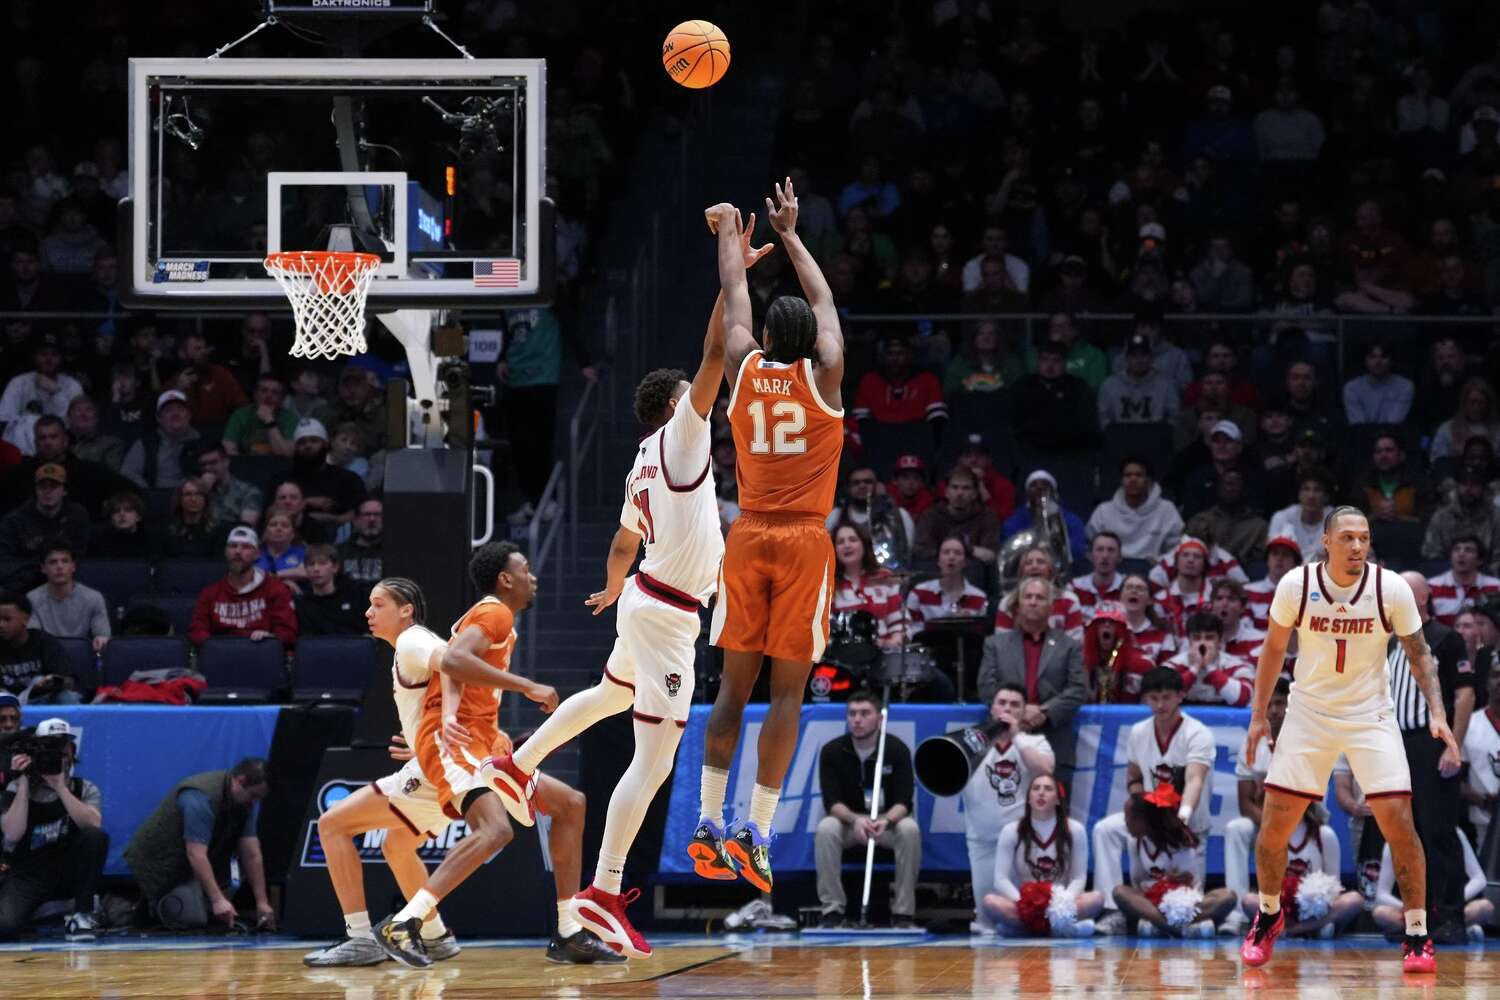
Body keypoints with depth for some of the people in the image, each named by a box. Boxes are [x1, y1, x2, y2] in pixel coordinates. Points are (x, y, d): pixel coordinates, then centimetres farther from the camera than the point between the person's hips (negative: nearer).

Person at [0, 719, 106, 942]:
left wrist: (60, 787, -23)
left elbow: (93, 824, -19)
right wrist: (24, 783, -18)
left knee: (96, 837, -27)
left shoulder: (85, 789, 2)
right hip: (27, 876, -2)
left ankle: (82, 915, -15)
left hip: (69, 871, 2)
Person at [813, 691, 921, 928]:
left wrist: (886, 821, -38)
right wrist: (855, 820, -37)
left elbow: (904, 801, -15)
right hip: (847, 818, 0)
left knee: (910, 829, -33)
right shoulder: (831, 751, -9)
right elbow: (832, 801, -14)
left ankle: (903, 912, -25)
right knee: (825, 829, -33)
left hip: (888, 819, 0)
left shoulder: (897, 749, -11)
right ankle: (832, 911, -27)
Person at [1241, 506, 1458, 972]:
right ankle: (1268, 916, 26)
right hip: (1309, 714, 1)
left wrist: (1437, 713, -13)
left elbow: (1418, 654, -1)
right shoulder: (1296, 585, -12)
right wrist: (1258, 715, 5)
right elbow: (1274, 648, 4)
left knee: (1399, 821, -13)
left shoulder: (1392, 589, -13)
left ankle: (1417, 934, 0)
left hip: (1370, 715, -1)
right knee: (1274, 824, -1)